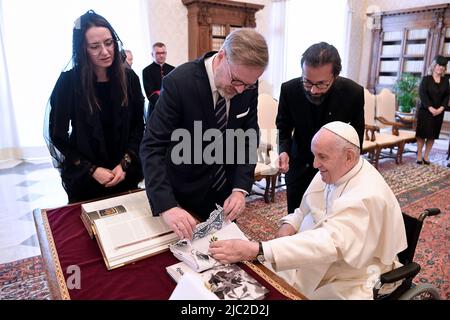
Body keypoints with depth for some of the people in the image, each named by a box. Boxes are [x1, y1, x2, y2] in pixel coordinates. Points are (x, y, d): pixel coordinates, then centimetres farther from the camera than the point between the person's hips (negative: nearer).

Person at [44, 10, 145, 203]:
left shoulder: (129, 78, -5)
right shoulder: (68, 81, -12)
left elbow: (139, 126, 0)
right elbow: (57, 136, -6)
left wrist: (125, 164, -11)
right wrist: (91, 170, -13)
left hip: (125, 174, 2)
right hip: (83, 179, -2)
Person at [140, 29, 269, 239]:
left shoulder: (248, 85, -11)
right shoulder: (179, 82, -25)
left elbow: (249, 138, -5)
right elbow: (152, 146, -27)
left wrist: (241, 188, -17)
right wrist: (166, 206, -37)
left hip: (227, 188, 4)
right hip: (188, 193, -4)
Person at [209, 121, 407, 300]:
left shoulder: (367, 196, -30)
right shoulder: (332, 171, -3)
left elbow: (329, 244, -41)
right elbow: (308, 209, 11)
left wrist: (256, 250, -48)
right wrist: (290, 224, -12)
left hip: (349, 281, -7)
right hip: (319, 264, 7)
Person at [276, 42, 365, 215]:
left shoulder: (353, 92, -19)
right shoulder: (289, 89, -19)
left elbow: (357, 133, -1)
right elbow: (284, 128, -4)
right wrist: (284, 151, -23)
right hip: (299, 166, 1)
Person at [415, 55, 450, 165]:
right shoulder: (426, 79, -4)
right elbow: (422, 94, -11)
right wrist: (430, 108, -18)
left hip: (439, 112, 4)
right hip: (425, 110, -4)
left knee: (433, 135, 6)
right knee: (422, 133, -2)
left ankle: (426, 156, 15)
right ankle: (419, 155, 7)